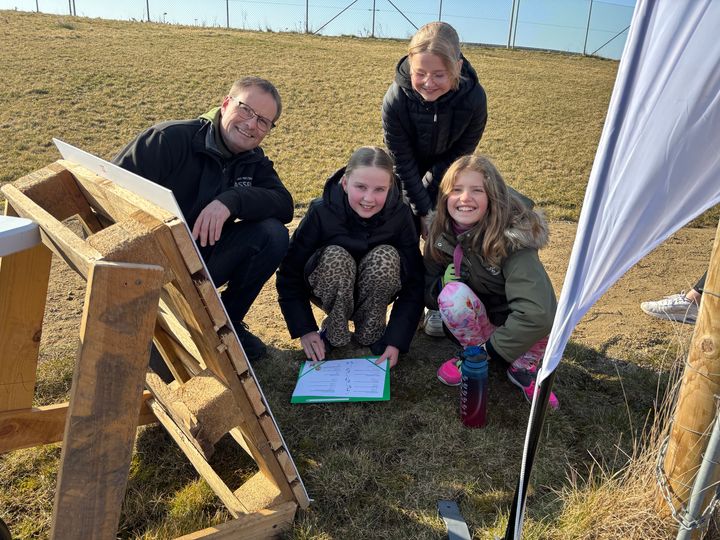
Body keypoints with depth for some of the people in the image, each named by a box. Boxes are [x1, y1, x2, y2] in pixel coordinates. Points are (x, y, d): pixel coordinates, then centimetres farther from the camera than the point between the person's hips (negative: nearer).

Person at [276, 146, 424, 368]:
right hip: (332, 292, -1)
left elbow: (413, 283, -17)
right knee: (335, 257, -33)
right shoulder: (322, 212, -24)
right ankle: (334, 332, -9)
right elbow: (290, 276, -17)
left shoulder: (400, 215, -20)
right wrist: (304, 330, -22)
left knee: (386, 256, -30)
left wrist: (396, 341, -25)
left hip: (375, 293, 1)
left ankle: (372, 333, -9)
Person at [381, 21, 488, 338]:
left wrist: (430, 187, -21)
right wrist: (422, 211, -23)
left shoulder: (474, 98, -32)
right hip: (408, 173, 0)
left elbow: (460, 154, -18)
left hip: (447, 173, 0)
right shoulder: (395, 99, -33)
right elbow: (403, 163, -24)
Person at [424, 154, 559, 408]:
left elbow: (538, 312, -37)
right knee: (453, 294, -30)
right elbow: (428, 294, -2)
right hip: (475, 326, 3)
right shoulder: (441, 234, -12)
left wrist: (490, 351, -29)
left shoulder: (512, 238, -27)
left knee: (547, 315, -35)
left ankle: (522, 367, -3)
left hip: (513, 330, -2)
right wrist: (444, 281, -25)